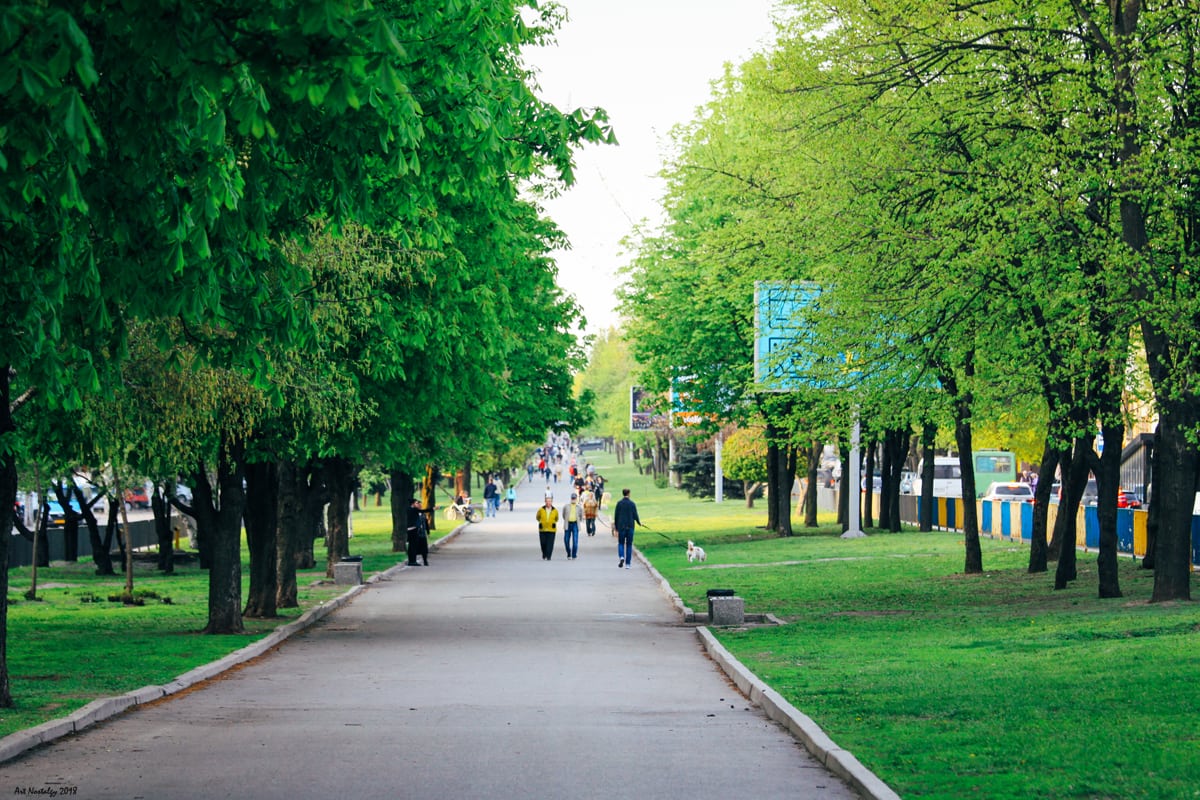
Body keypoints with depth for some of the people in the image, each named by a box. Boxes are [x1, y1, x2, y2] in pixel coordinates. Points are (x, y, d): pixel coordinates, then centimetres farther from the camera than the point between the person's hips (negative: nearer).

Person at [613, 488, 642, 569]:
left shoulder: (619, 503, -3)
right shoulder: (632, 504, -2)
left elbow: (616, 516, -2)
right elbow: (635, 516, -2)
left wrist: (616, 528, 5)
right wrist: (639, 523, 19)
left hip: (621, 527, -1)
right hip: (630, 527, 1)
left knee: (621, 543, 11)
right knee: (629, 545, 8)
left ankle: (622, 557, -17)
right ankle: (627, 564, 7)